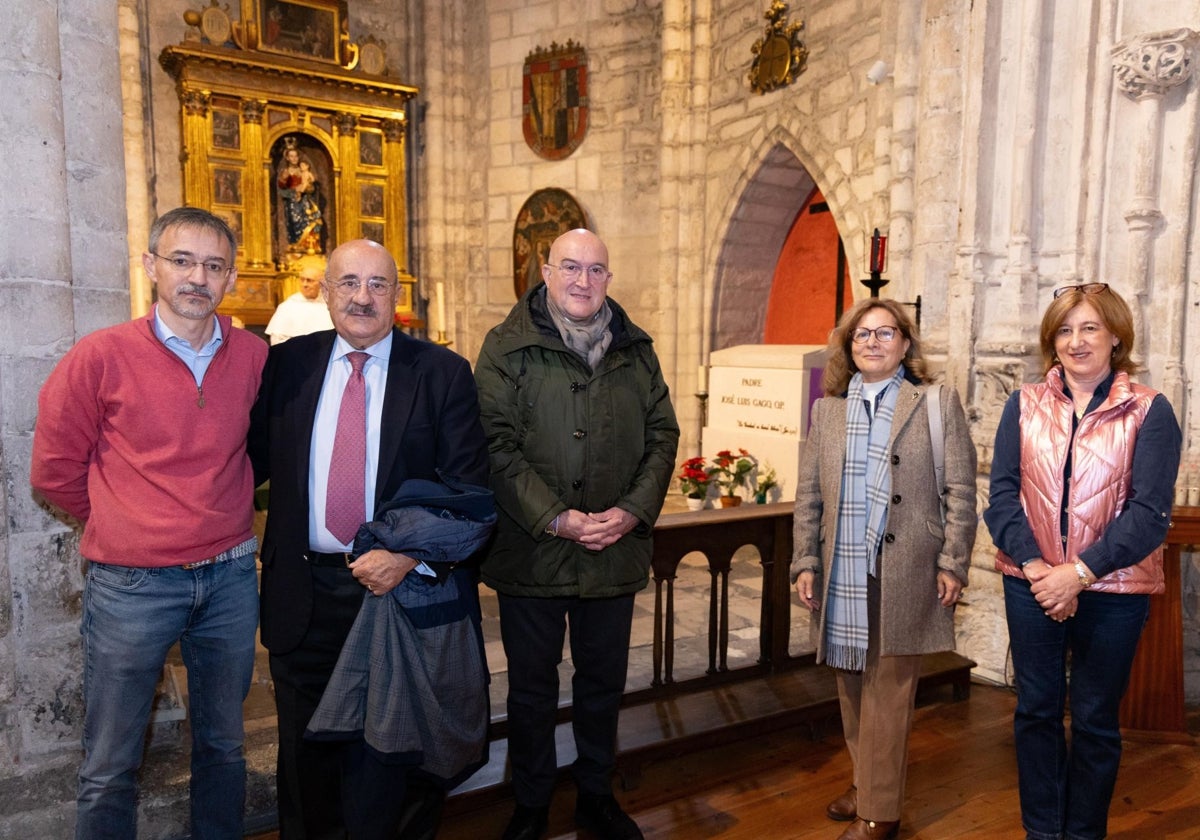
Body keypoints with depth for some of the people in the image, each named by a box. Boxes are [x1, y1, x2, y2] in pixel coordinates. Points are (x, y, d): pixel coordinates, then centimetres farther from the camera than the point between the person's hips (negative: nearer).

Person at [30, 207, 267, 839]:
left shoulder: (253, 356, -1)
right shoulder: (101, 356, -8)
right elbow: (53, 471, 0)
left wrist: (224, 510, 9)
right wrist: (127, 521, 6)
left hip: (231, 576, 3)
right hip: (131, 584, -3)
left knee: (223, 745, 19)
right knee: (110, 768, 11)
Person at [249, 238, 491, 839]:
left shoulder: (442, 372, -5)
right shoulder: (287, 363, 3)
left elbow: (468, 486, -9)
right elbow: (254, 458, 7)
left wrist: (407, 554, -19)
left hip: (403, 586, -2)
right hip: (304, 593, 2)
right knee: (307, 754, 20)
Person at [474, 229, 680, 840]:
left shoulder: (636, 350, 7)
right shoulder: (508, 348, -5)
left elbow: (663, 434, 6)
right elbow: (496, 444, -12)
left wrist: (634, 510, -8)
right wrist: (555, 518, -19)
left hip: (616, 552, 3)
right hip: (532, 552, -3)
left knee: (603, 684, 18)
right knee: (531, 688, 13)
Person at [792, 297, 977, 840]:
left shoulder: (937, 403, 2)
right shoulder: (827, 410, 10)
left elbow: (960, 490, -1)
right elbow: (808, 495, 9)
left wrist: (952, 564, -5)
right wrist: (806, 562, 4)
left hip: (903, 573, -3)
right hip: (841, 573, 4)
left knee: (887, 690, 2)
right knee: (852, 688, 13)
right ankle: (865, 783, 32)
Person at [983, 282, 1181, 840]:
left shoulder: (1149, 411, -4)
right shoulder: (1024, 405, 3)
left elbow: (1149, 511, -10)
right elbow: (1002, 493, -2)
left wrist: (1079, 573, -18)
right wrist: (1034, 565, -14)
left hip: (1112, 590, -2)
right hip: (1032, 585, 2)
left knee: (1095, 720, 11)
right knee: (1036, 710, 12)